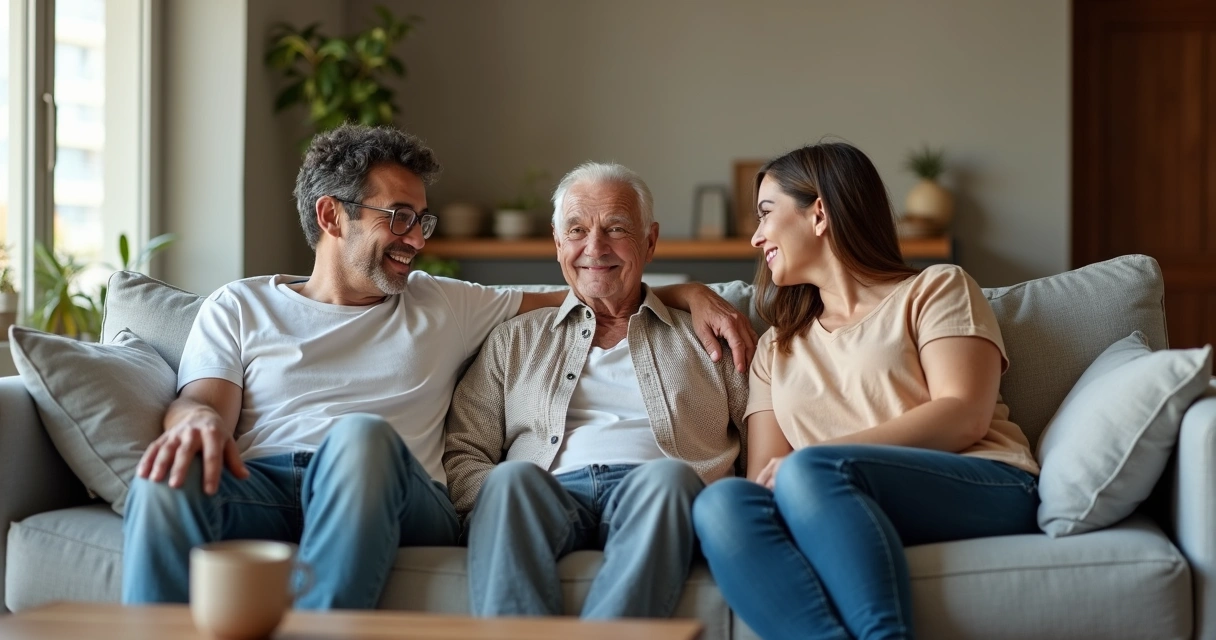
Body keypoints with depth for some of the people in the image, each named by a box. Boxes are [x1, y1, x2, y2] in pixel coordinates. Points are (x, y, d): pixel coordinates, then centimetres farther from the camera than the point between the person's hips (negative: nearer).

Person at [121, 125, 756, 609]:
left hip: (394, 496, 1)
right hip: (257, 485, 0)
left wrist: (690, 294, 17)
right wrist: (198, 418, -18)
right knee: (166, 480, -36)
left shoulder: (446, 307, 28)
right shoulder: (239, 307, 23)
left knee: (362, 434, -37)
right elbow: (204, 397, 8)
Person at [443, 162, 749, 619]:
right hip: (549, 494, 1)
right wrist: (501, 501, -5)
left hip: (653, 499, 0)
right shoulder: (516, 340, 27)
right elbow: (462, 454, 18)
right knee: (512, 478, -34)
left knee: (667, 476, -36)